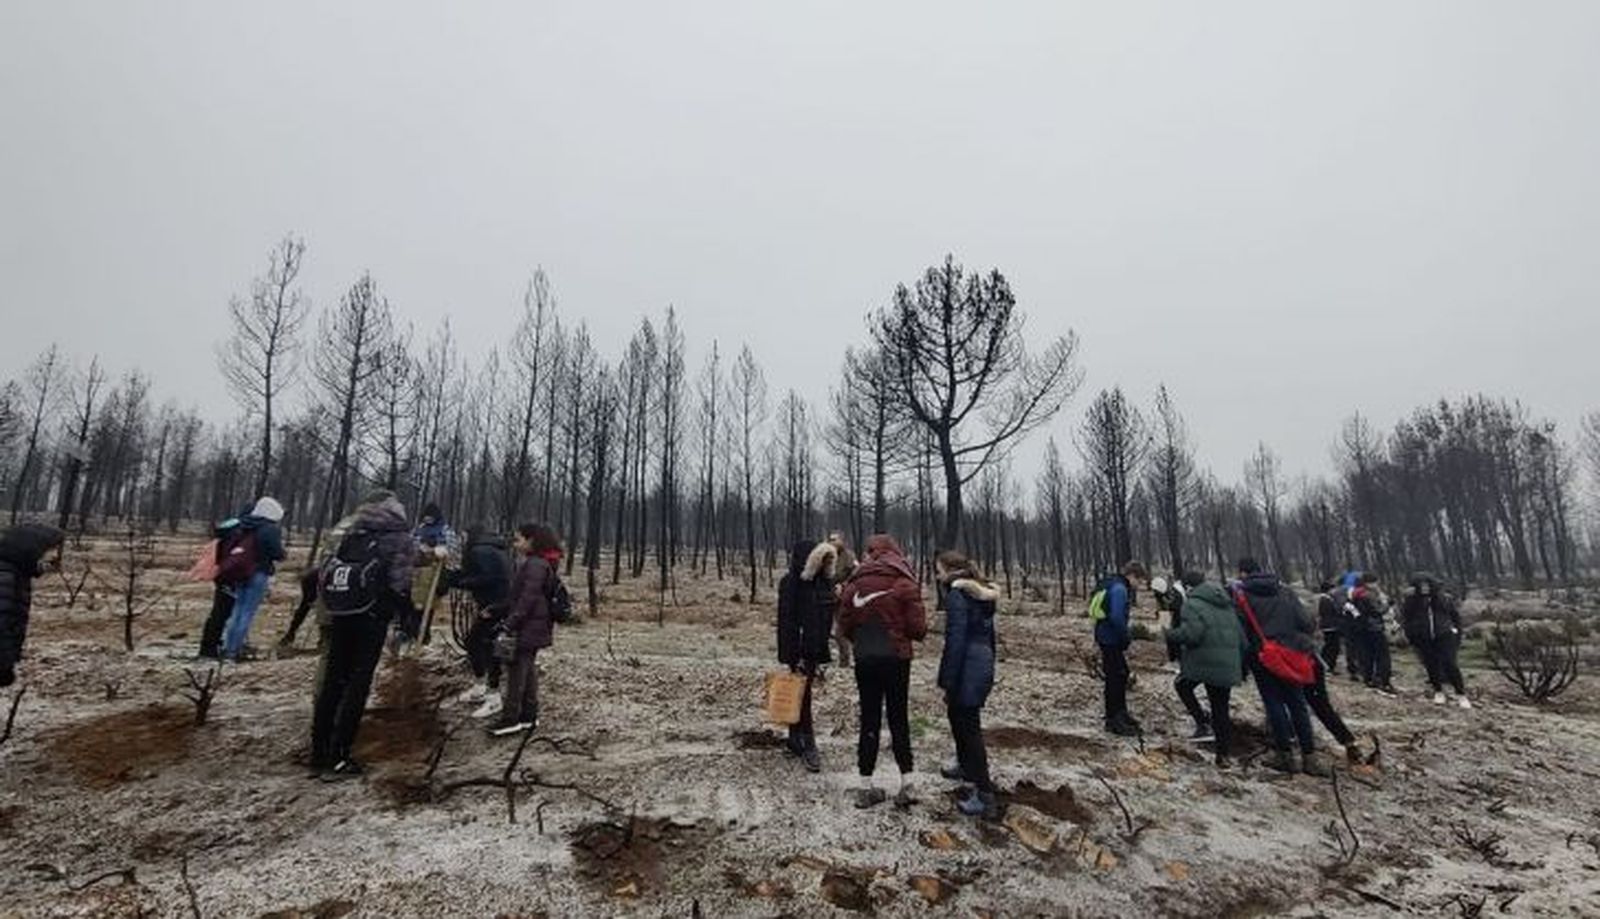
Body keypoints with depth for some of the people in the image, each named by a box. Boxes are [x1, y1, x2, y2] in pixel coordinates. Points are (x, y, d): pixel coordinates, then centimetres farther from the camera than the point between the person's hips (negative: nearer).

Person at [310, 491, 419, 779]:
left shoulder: (350, 533, 14)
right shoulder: (398, 537, -3)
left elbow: (326, 570, 13)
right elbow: (399, 584, -10)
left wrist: (330, 611, 21)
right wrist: (408, 617, 2)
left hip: (337, 615, 6)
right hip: (371, 618, -6)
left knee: (330, 682, 14)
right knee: (357, 685, 0)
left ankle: (319, 753, 21)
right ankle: (338, 759, 0)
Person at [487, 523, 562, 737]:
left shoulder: (535, 565, -18)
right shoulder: (537, 563, 14)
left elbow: (528, 599, -23)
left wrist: (509, 624, -22)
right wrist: (496, 609, 20)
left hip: (528, 629, -10)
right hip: (533, 628, 10)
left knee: (516, 671, -3)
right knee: (527, 671, 14)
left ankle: (511, 719, 5)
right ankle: (529, 716, 22)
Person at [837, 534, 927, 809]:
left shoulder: (854, 584, -2)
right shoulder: (904, 584, -10)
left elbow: (844, 627, 1)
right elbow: (918, 629, -10)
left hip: (864, 660, 2)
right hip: (896, 660, -2)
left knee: (869, 720, 11)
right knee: (899, 719, 13)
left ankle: (866, 787, 16)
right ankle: (907, 783, 15)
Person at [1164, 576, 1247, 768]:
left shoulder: (1193, 604, -7)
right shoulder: (1227, 606, 17)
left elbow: (1191, 634, -21)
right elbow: (1242, 639, 19)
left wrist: (1171, 634, -3)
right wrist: (1241, 667, 27)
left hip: (1203, 663, -6)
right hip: (1228, 666, 7)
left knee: (1183, 686, 22)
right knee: (1221, 710, 14)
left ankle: (1203, 723, 5)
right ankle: (1224, 755, 18)